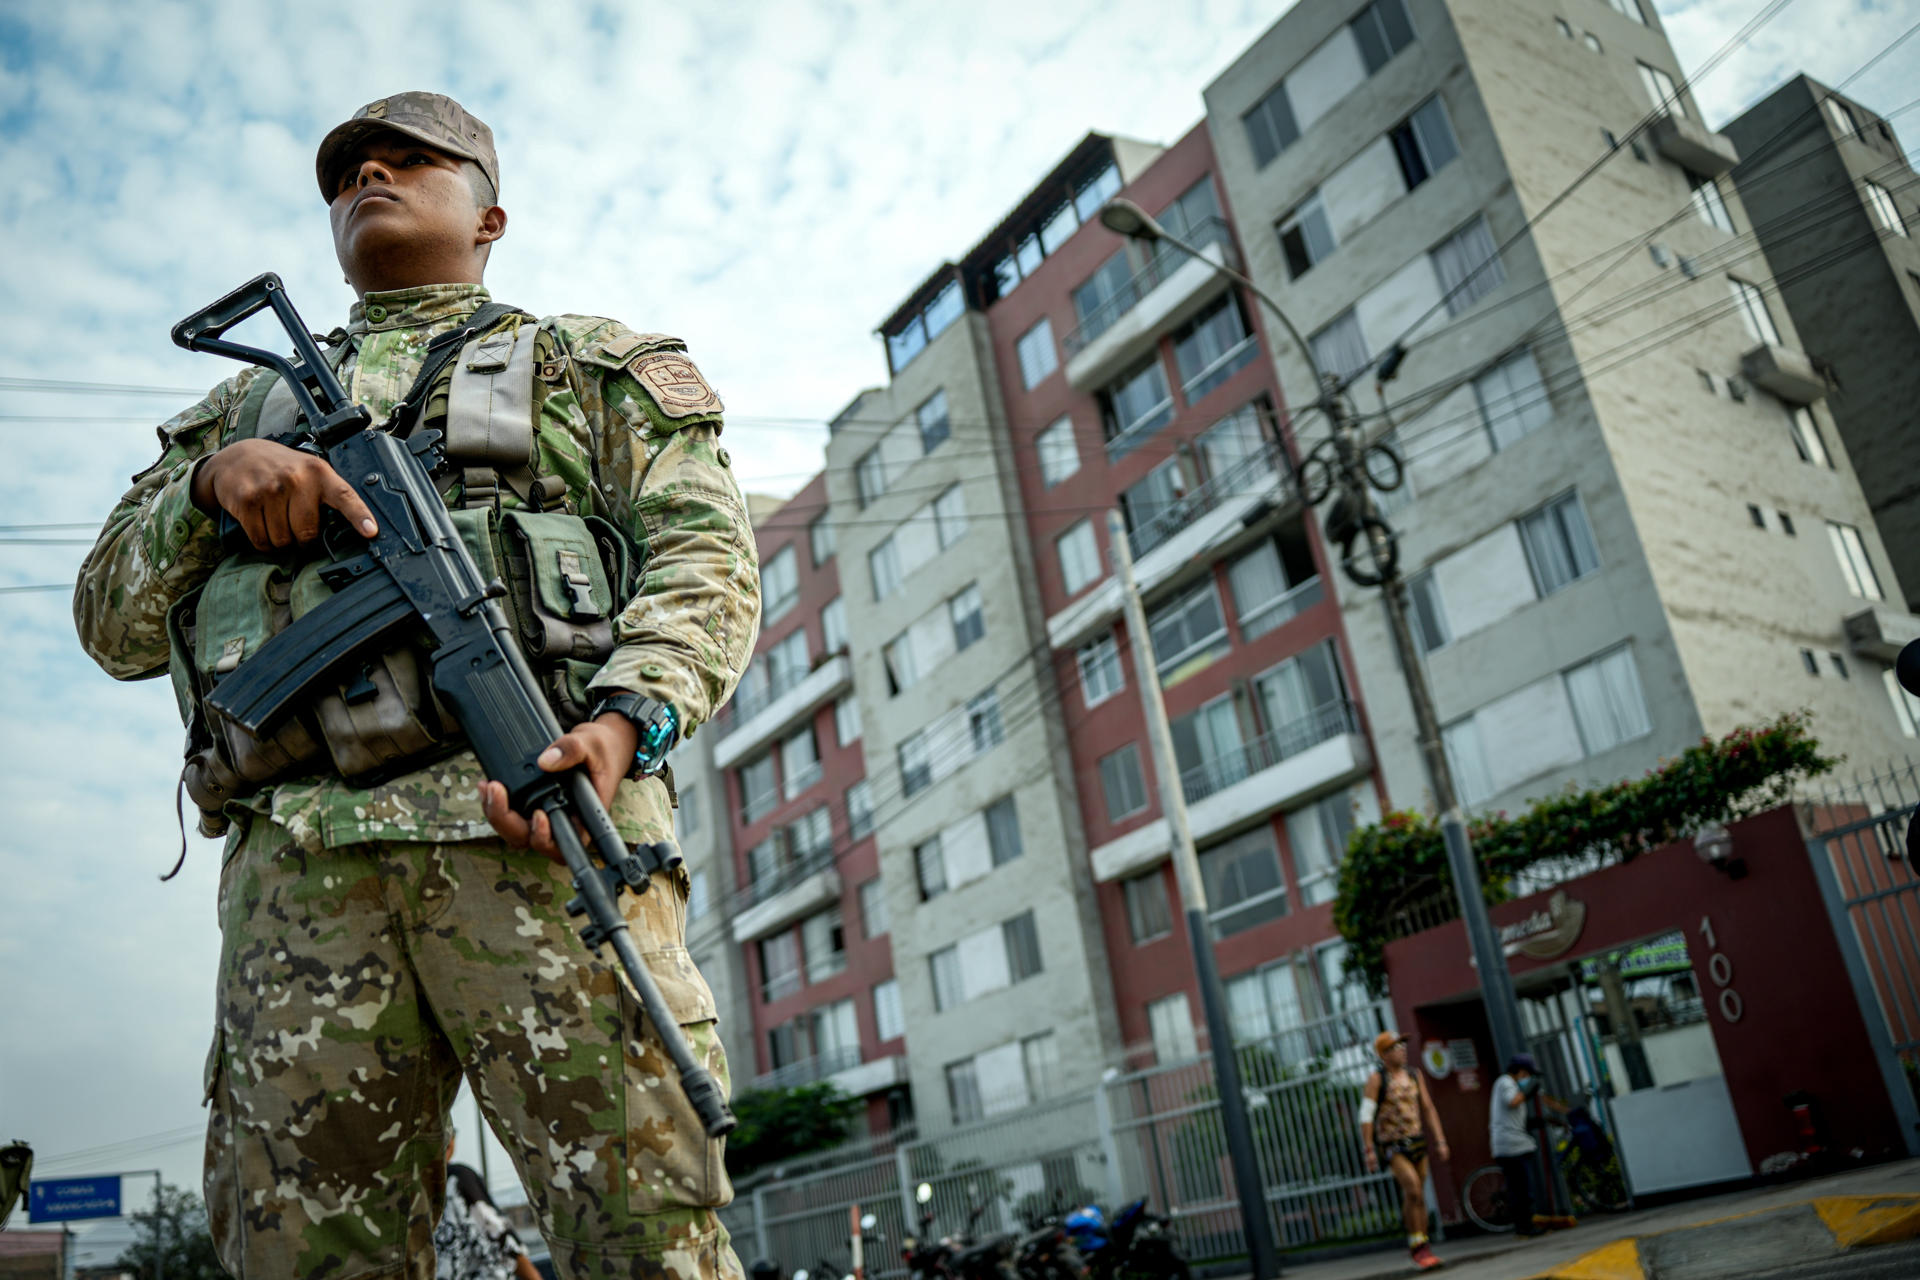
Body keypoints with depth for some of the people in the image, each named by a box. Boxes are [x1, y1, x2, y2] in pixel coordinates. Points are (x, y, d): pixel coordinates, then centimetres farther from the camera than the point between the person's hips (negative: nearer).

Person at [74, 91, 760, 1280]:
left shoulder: (590, 364, 22)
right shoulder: (250, 402, 32)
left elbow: (705, 557, 6)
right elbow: (114, 621, 24)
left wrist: (625, 719, -15)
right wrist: (213, 478, 2)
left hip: (537, 818, -3)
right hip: (299, 866, 4)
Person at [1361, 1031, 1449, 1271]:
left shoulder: (1415, 1076, 9)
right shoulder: (1377, 1079, -7)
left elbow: (1428, 1109, 12)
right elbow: (1366, 1115, -10)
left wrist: (1440, 1142, 5)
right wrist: (1369, 1150, -14)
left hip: (1417, 1142, 5)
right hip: (1392, 1146, -5)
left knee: (1416, 1197, 9)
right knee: (1414, 1189, -20)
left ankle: (1419, 1250, 20)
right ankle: (1418, 1245, -9)